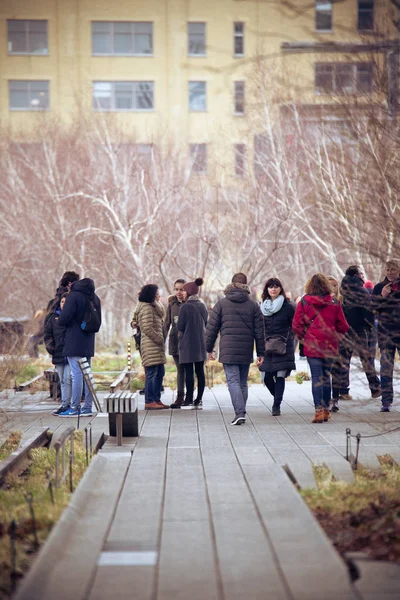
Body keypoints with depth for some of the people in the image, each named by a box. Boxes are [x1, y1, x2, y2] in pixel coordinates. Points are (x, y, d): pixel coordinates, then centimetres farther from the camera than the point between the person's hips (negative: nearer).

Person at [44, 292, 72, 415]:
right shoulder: (53, 317, 10)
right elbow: (47, 333, 13)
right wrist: (49, 345, -1)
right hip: (58, 353, 5)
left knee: (67, 379, -10)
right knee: (62, 380, 10)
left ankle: (65, 404, -6)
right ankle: (65, 404, 16)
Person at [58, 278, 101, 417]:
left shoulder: (73, 296, -10)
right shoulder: (95, 298, 13)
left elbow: (64, 318, -17)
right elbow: (98, 321, 19)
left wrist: (60, 321, 3)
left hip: (74, 343, -7)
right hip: (88, 343, 7)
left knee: (76, 374, -7)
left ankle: (74, 408, -6)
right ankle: (88, 407, 13)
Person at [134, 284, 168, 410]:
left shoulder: (152, 307, 20)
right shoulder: (147, 308, -13)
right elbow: (147, 328, -19)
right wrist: (160, 339, -13)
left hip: (156, 346, 11)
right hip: (150, 346, -11)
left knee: (160, 372, 12)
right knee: (151, 373, -9)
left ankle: (156, 400, 17)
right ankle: (149, 402, -7)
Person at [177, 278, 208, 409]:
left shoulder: (185, 307, -12)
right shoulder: (203, 306, 8)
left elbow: (180, 327, -8)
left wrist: (180, 338, 9)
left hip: (188, 344, -6)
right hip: (201, 344, 6)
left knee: (189, 372, -2)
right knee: (200, 371, 7)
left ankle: (189, 400, 0)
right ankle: (199, 400, 10)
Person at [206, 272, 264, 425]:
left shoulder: (221, 304, 2)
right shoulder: (253, 306, 5)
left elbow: (211, 328, 2)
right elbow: (259, 331, 5)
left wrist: (209, 348, 11)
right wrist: (260, 353, 11)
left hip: (228, 350, -2)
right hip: (246, 351, 2)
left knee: (233, 381, -5)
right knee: (243, 382, 13)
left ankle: (239, 413, -19)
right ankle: (241, 413, 16)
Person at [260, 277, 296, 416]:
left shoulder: (288, 307, -1)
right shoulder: (263, 306, 8)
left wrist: (285, 339, -6)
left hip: (284, 346, -3)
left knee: (280, 376, -9)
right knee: (267, 377, 1)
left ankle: (277, 405, -2)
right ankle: (277, 398, 28)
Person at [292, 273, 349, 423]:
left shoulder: (304, 302, -5)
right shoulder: (334, 303, 0)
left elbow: (296, 325, -7)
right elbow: (343, 327, 2)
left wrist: (303, 335, 12)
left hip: (312, 345, -2)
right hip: (330, 345, 2)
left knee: (316, 377, -2)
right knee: (326, 376, 13)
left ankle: (319, 410, -12)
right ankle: (326, 410, 19)